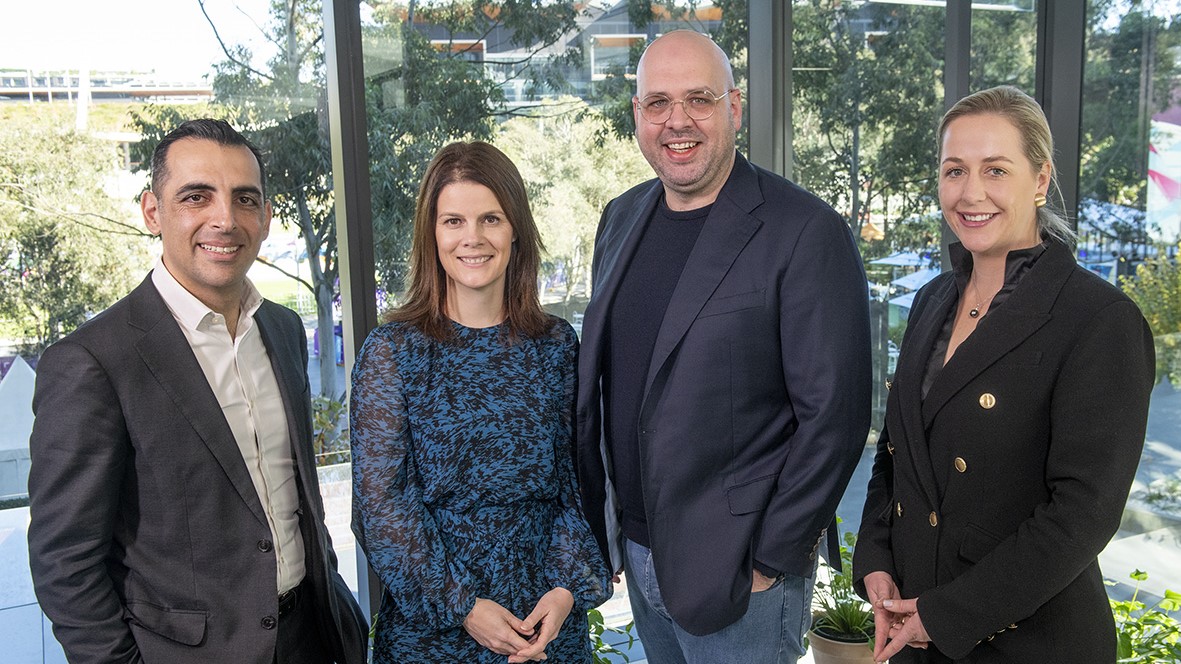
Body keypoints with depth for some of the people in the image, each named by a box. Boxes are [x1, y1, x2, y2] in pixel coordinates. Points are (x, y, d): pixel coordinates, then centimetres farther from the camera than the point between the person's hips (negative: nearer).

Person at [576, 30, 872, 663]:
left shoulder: (807, 232, -15)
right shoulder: (621, 218, 5)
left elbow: (834, 414, -16)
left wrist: (771, 558, -14)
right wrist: (600, 525, 11)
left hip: (738, 570, -6)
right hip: (636, 552, 6)